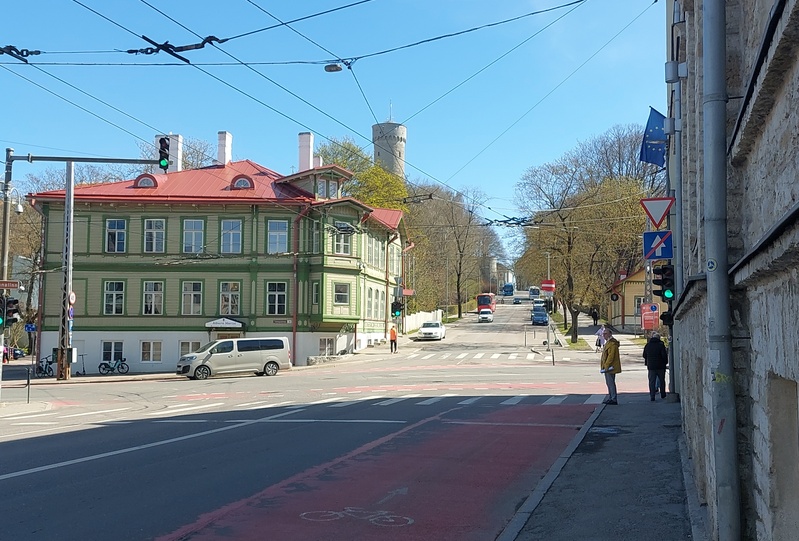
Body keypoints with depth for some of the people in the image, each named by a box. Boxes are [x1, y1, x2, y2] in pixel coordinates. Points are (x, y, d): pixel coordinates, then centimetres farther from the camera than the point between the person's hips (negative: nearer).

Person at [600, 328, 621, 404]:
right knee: (609, 383, 15)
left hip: (610, 367, -11)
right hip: (607, 367, 11)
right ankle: (610, 398, 23)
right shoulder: (607, 342, 18)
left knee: (611, 383, -8)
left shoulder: (612, 343, -17)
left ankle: (614, 399, -5)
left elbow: (611, 356, -22)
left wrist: (606, 366, -22)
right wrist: (603, 366, 21)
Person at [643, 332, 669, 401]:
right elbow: (664, 355, -13)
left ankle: (652, 396, -7)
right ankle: (663, 394, 23)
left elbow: (644, 356, 12)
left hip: (651, 366, 2)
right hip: (660, 366, -2)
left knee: (652, 381, 2)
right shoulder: (661, 344, -8)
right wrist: (665, 362, 2)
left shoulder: (647, 345, 6)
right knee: (661, 380, 13)